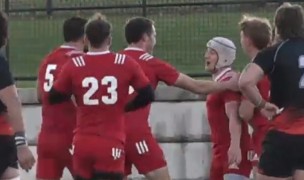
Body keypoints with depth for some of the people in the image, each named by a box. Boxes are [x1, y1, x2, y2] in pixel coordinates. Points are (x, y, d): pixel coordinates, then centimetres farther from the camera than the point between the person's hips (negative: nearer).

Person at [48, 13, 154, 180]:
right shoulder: (126, 63, -3)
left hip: (83, 143, 2)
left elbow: (54, 97, 6)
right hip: (111, 144, -2)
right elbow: (148, 95, 4)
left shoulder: (74, 65, -2)